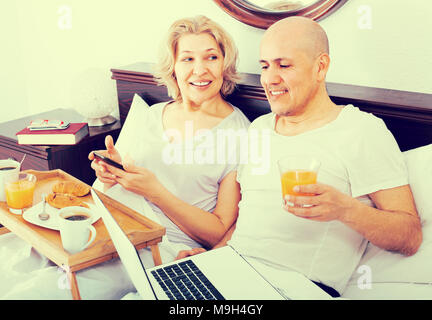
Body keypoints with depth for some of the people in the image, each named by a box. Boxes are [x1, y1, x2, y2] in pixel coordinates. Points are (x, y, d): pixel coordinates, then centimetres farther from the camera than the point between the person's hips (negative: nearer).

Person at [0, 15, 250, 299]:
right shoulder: (143, 118, 14)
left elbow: (220, 233, -5)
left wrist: (156, 192, -15)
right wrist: (108, 174, -5)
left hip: (163, 247, -4)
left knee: (38, 291, -22)